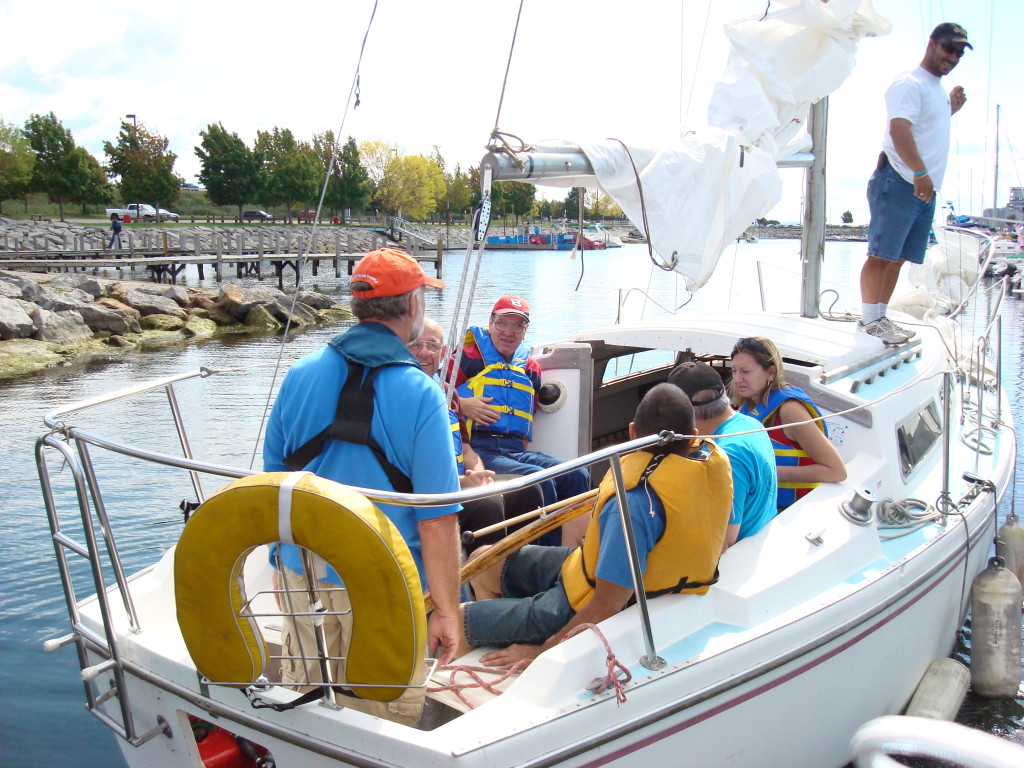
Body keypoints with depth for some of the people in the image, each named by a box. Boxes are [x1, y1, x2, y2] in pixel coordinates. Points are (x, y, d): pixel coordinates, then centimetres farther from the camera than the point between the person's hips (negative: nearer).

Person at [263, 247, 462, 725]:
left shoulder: (299, 376, -1)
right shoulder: (418, 393, -16)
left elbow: (273, 477, 10)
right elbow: (437, 521, -18)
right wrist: (446, 611, -10)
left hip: (302, 575, 5)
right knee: (383, 723, 15)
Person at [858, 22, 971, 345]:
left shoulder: (938, 89, 23)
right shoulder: (910, 84, -8)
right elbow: (899, 129, -22)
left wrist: (952, 108, 25)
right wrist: (921, 172, -32)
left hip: (926, 189, 9)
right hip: (899, 183, -9)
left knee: (898, 257, 9)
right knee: (882, 254, -9)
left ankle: (880, 317, 14)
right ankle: (869, 320, -7)